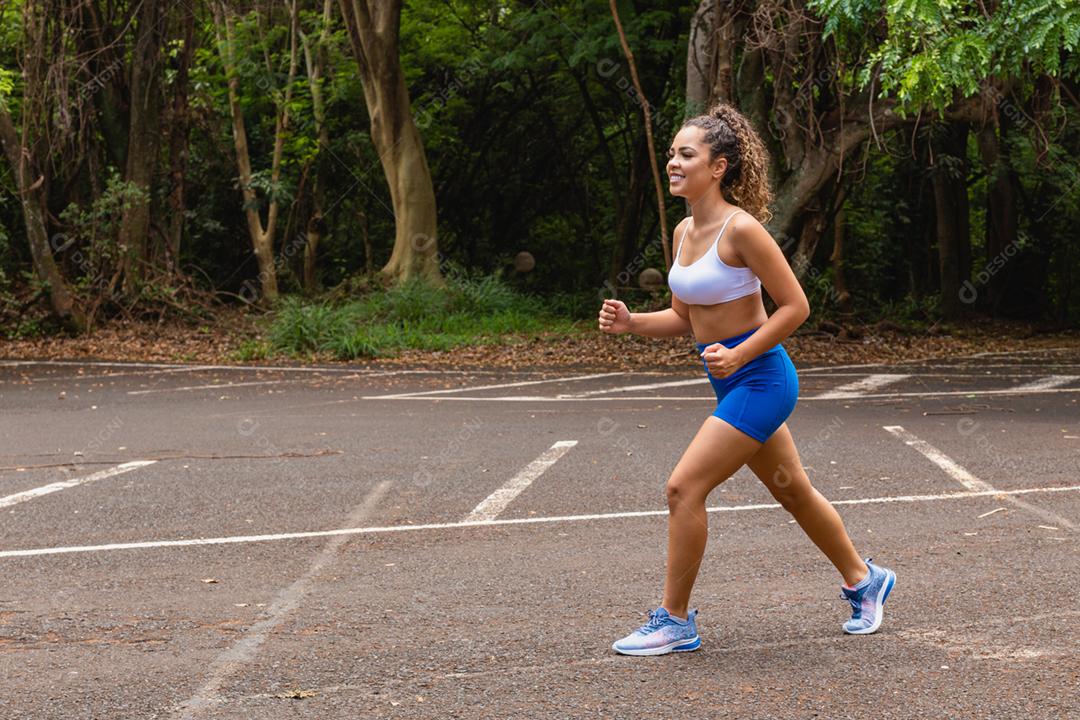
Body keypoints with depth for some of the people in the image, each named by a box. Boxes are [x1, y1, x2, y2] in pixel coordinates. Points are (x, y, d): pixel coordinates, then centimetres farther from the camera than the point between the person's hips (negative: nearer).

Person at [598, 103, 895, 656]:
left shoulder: (740, 229, -18)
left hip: (759, 379, -9)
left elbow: (795, 306, -16)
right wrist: (630, 323, -2)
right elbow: (684, 318, 15)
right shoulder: (684, 231, 7)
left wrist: (738, 355, -22)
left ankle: (674, 621, -1)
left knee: (683, 487, -12)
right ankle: (863, 580, 40)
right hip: (732, 381, 9)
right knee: (791, 490, 20)